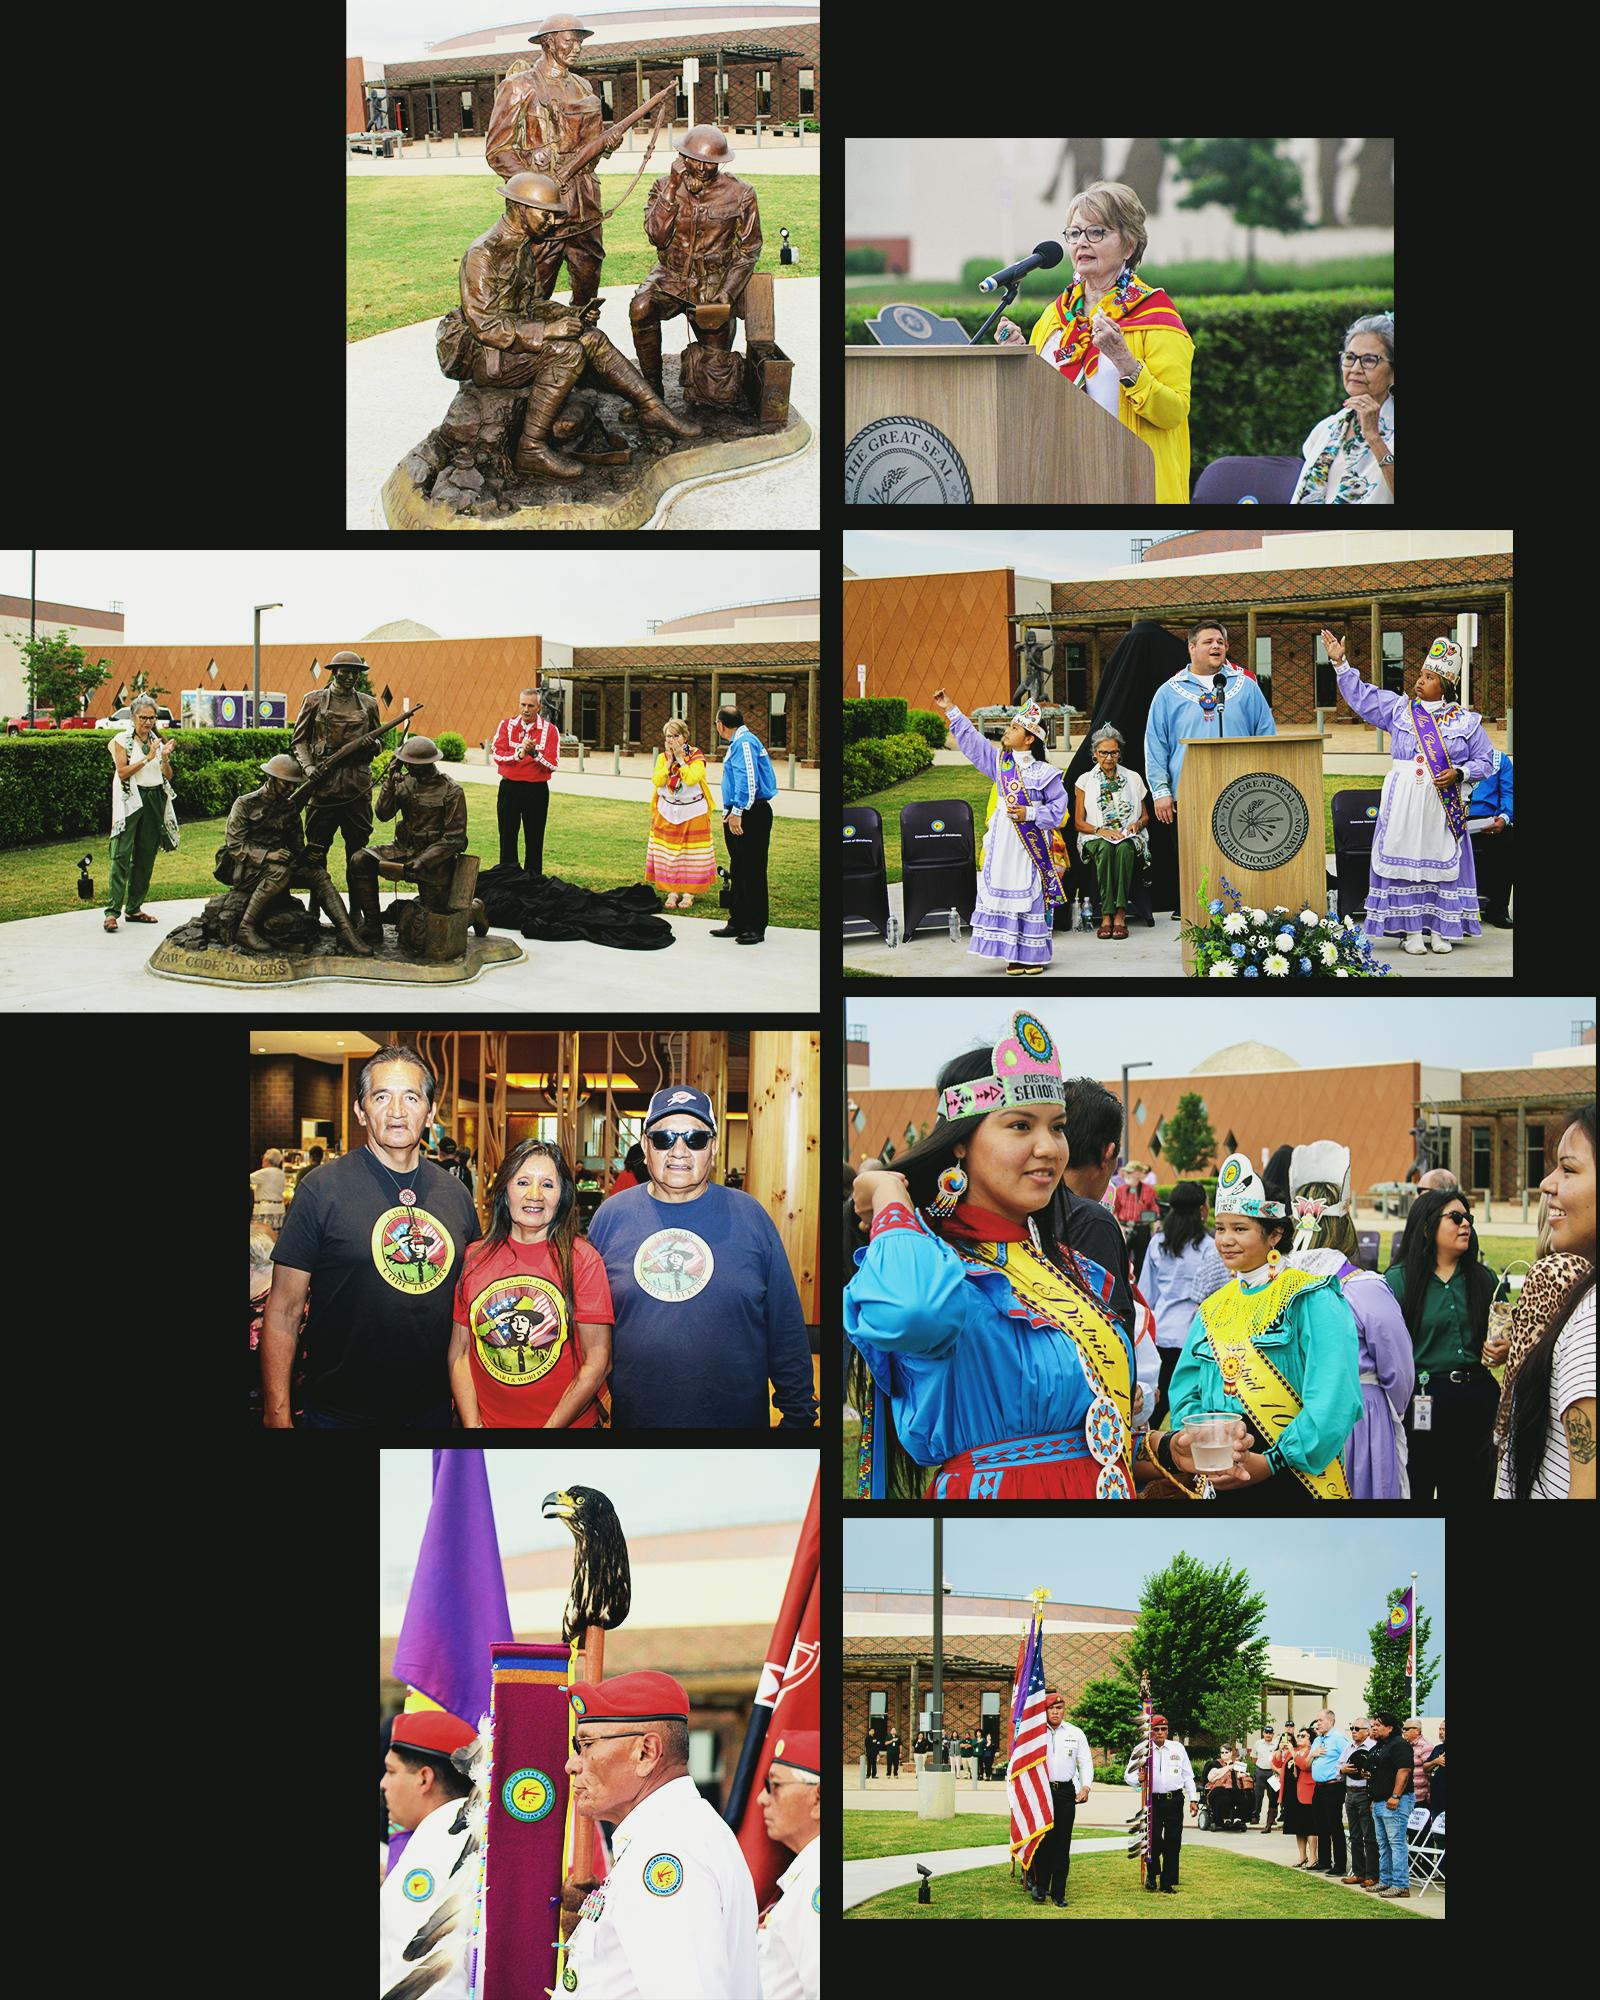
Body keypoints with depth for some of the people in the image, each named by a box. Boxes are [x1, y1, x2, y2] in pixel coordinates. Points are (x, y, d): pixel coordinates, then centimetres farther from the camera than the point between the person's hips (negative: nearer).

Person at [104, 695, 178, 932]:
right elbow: (122, 771, -11)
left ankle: (134, 908, 13)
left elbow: (168, 776, 11)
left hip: (155, 801, 5)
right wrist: (147, 758, -16)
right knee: (122, 854, -12)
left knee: (146, 857, 6)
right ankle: (112, 910, -16)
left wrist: (165, 758, -8)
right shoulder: (122, 740, 0)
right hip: (131, 800, -5)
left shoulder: (158, 741, 13)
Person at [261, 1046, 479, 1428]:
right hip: (340, 1415, -4)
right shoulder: (322, 1189, -9)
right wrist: (278, 1416, -16)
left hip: (433, 1410, 4)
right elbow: (284, 1311, -10)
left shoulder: (454, 1193, 5)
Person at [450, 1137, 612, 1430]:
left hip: (567, 1426, -2)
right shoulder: (474, 1259, -1)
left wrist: (550, 1428, -16)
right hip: (487, 1422, 2)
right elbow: (459, 1354, 1)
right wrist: (474, 1427, -10)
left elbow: (596, 1363, -11)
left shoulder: (582, 1260, -9)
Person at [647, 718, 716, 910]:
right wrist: (669, 760, -16)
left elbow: (691, 779, -25)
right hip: (667, 812, 3)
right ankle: (672, 892, 11)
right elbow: (657, 781, -12)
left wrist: (680, 759, -20)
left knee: (691, 854, 0)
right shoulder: (662, 757, 2)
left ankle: (688, 893, 7)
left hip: (693, 813, -3)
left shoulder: (696, 756, -9)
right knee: (668, 853, 3)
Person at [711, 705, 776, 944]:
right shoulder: (737, 743, 16)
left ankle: (755, 928, -4)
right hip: (738, 815, 11)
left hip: (752, 815, -11)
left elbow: (747, 781, -24)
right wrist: (729, 812, 22)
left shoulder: (745, 743, -15)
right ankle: (737, 922, 22)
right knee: (738, 871, 15)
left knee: (753, 871, -6)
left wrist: (737, 812, -25)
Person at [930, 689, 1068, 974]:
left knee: (1031, 896, -1)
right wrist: (950, 711, 15)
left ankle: (1033, 955, 8)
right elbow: (971, 741, 15)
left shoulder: (1045, 773, -7)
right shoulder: (1000, 762, 7)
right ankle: (1015, 954, 10)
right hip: (1001, 844, 5)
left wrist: (1031, 814, -17)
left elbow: (1058, 809, -5)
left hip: (1030, 846, -5)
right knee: (1000, 895, 3)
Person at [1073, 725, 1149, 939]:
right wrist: (1101, 831, -11)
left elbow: (1145, 816, 20)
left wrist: (1137, 824, -5)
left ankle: (1120, 913, -43)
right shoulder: (1086, 781, 12)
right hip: (1095, 839, 0)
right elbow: (1079, 822, 7)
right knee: (1105, 848, -38)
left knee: (1124, 849, -37)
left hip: (1129, 839, 0)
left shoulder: (1133, 778, 16)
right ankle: (1107, 914, -42)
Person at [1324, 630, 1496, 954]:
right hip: (1402, 803, 1)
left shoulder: (1466, 721, 4)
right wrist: (1340, 663, 6)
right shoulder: (1399, 708, 8)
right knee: (1405, 861, -2)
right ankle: (1412, 930, 3)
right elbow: (1360, 695, 13)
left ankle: (1439, 929, 8)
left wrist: (1459, 773, -10)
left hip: (1442, 803, -1)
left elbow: (1485, 760, 7)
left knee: (1441, 862, 0)